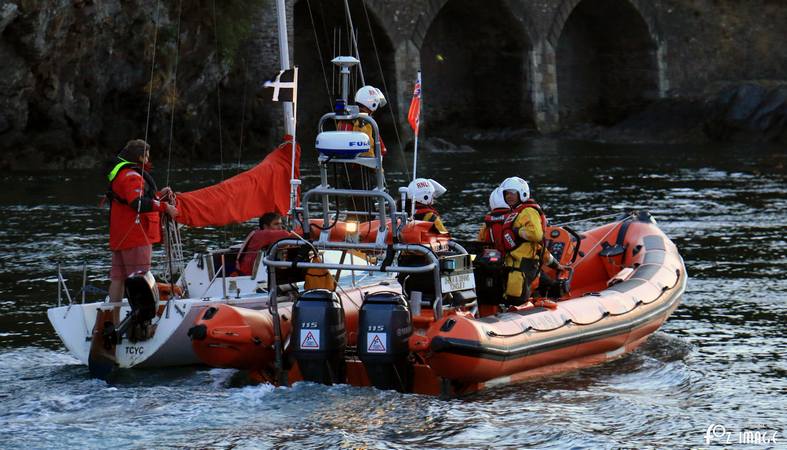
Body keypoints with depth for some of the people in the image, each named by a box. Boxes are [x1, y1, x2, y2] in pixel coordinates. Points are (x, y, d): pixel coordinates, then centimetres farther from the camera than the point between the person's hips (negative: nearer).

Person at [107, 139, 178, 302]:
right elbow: (138, 203, -29)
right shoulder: (131, 176, -14)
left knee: (118, 277, 12)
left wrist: (159, 195, 22)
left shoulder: (120, 174, 19)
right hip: (135, 235, -10)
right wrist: (165, 206, -26)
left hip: (119, 237, 10)